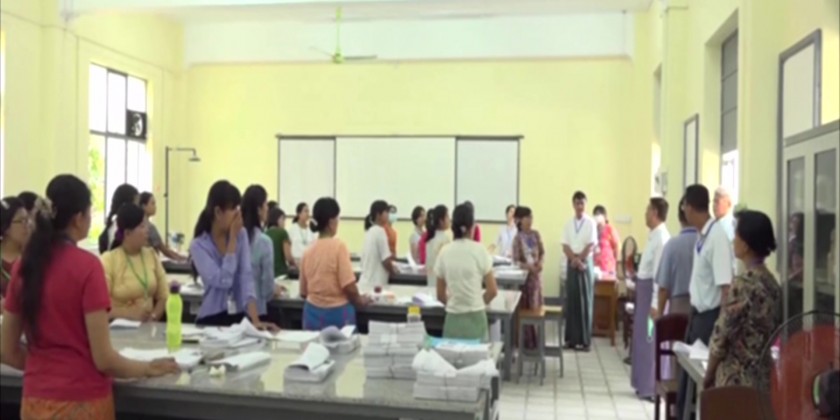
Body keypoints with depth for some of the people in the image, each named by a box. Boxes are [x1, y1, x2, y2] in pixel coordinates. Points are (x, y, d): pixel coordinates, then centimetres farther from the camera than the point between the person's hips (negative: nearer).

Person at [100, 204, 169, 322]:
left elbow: (164, 296, 6)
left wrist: (154, 316, -10)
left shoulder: (151, 255, 7)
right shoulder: (108, 260, -6)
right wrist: (131, 314, -20)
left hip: (147, 326, 3)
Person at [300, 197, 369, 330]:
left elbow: (303, 292, 11)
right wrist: (359, 300, 2)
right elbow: (349, 286, -16)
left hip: (312, 312, 5)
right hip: (337, 313, -5)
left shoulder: (308, 251, 4)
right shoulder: (338, 246, -11)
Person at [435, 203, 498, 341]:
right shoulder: (479, 250, -6)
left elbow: (440, 295, 5)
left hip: (453, 318, 2)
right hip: (475, 316, -2)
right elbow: (492, 291, -3)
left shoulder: (445, 252, 2)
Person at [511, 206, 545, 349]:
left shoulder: (536, 234, 2)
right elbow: (516, 261, -12)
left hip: (537, 273, 5)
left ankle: (536, 340, 22)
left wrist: (540, 262, -11)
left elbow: (542, 252, 8)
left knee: (536, 306, 10)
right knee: (525, 308, 3)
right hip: (524, 275, -5)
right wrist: (528, 266, -25)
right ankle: (528, 341, 12)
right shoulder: (518, 238, -11)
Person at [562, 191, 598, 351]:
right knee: (571, 301, 4)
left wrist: (579, 259, -13)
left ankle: (584, 340, 1)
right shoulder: (568, 224, 8)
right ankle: (571, 338, 10)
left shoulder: (591, 223, -3)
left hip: (586, 264, -3)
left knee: (585, 301, -2)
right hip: (571, 264, 3)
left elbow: (591, 246, -8)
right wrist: (574, 260, -13)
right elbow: (565, 246, 2)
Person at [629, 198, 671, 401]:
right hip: (644, 289, 10)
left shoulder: (661, 238, -18)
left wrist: (655, 304, -22)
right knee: (642, 338, 15)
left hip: (652, 292, -10)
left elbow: (659, 274, -22)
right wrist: (635, 276, 11)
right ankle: (644, 383, 24)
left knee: (650, 339, -3)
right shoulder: (654, 236, 12)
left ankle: (651, 388, 6)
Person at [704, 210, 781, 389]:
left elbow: (722, 335, -14)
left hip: (737, 379, -8)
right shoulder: (772, 283, 6)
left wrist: (708, 375, -3)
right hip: (763, 376, 8)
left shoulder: (743, 284, -19)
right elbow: (770, 334, 13)